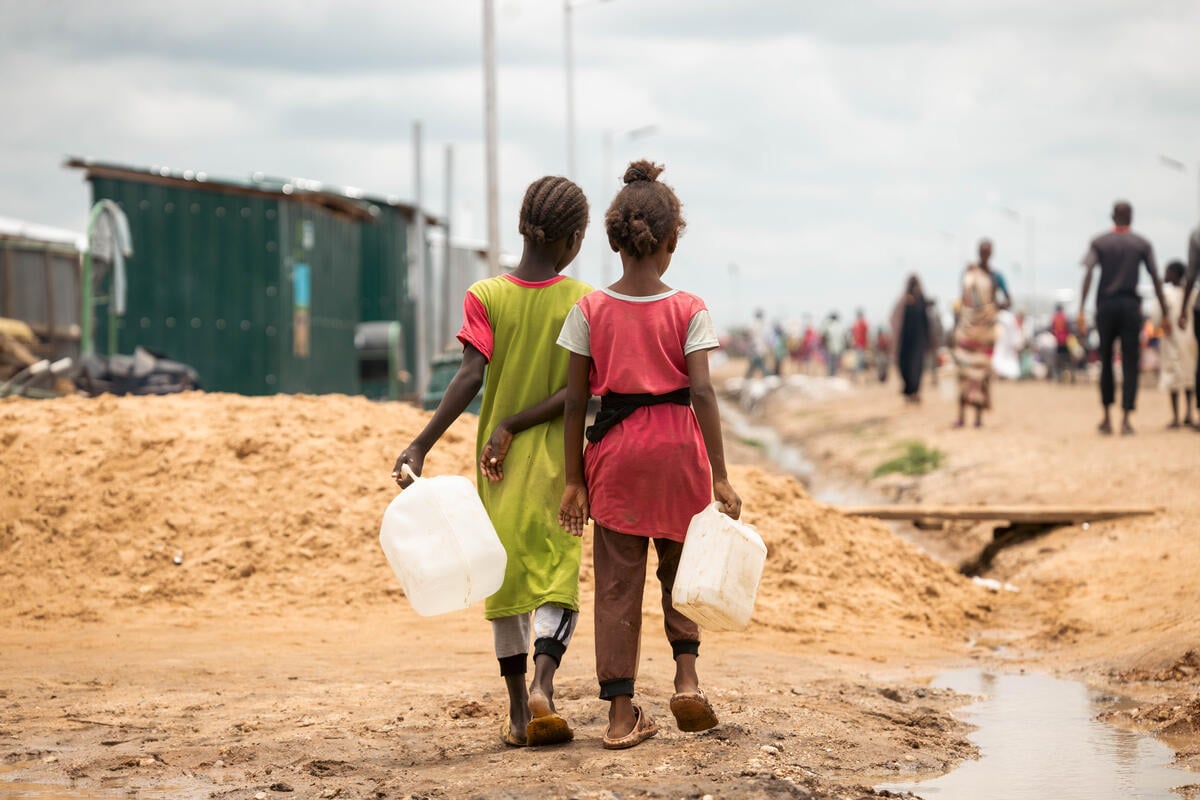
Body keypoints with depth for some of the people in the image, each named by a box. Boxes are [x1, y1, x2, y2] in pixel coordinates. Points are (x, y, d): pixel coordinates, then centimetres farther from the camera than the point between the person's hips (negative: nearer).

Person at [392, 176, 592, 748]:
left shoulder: (484, 297, -5)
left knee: (506, 579, 12)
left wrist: (421, 445, -19)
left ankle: (518, 710, 14)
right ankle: (542, 685, -24)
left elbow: (471, 376, -17)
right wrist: (515, 426, -11)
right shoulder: (583, 302, -5)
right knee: (558, 578, 1)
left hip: (500, 464, 1)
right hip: (557, 461, -1)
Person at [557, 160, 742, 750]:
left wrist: (574, 479, 3)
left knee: (617, 580, 6)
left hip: (614, 447, 1)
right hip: (677, 443, 0)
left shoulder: (590, 310, -2)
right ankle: (686, 674, 4)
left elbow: (575, 399, -2)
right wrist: (719, 476, -9)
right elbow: (702, 392, -11)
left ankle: (621, 713, 5)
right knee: (679, 564, 21)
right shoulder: (688, 310, -5)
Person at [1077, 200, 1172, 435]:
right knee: (1130, 363, 0)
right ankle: (1126, 420, -10)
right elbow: (1156, 279, 0)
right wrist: (1165, 314, 4)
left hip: (1106, 304, 1)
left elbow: (1088, 274, -8)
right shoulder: (1142, 244, 5)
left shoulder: (1099, 243, 5)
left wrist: (1081, 310, -11)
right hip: (1131, 306, -1)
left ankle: (1106, 418, 16)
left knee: (1106, 361, 13)